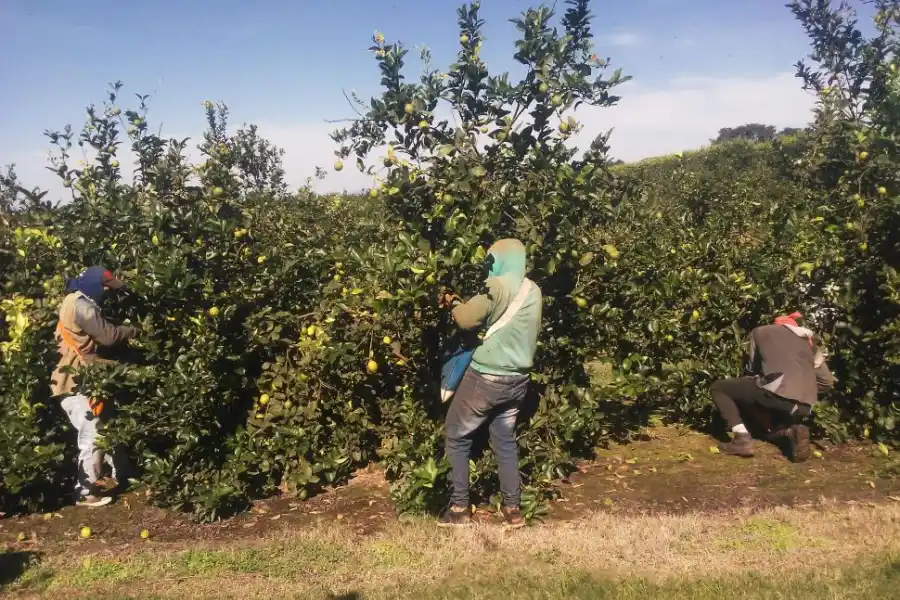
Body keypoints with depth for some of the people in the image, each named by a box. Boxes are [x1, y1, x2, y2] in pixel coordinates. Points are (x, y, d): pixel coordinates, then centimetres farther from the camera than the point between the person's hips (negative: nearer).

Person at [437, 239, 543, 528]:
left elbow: (467, 319, -14)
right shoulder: (533, 291, 8)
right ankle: (512, 508, 20)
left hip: (488, 377, -7)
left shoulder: (498, 285, -16)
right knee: (505, 441, 18)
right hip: (517, 379, 7)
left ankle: (460, 508, 10)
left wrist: (454, 303, 7)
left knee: (456, 436, 8)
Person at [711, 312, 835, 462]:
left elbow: (752, 368, 27)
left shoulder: (760, 331, 20)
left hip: (777, 392, -5)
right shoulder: (808, 341, 29)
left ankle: (742, 439, -2)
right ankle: (791, 429, 4)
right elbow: (827, 382, 27)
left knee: (718, 388, 15)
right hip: (804, 406, 5)